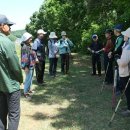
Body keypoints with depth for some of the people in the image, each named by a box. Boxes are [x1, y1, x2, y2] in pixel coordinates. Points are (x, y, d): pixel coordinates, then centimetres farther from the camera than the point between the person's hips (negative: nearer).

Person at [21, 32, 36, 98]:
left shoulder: (29, 46, 11)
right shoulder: (24, 47, -19)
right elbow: (24, 58, -23)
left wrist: (35, 60, 23)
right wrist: (25, 67, -24)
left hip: (31, 65, 10)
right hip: (28, 66, -10)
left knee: (30, 78, 20)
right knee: (28, 79, -3)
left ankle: (29, 89, 34)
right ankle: (25, 92, 8)